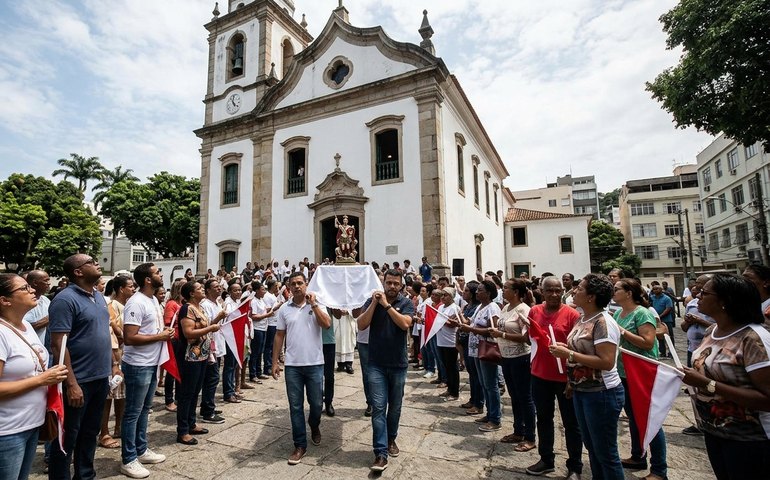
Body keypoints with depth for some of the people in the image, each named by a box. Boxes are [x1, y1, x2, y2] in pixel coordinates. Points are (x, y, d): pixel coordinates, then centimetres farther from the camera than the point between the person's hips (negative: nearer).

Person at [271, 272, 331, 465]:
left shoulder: (316, 305, -1)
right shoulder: (284, 309, 3)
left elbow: (327, 324, -17)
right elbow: (279, 336, 6)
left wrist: (313, 304, -15)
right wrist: (274, 362, 4)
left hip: (314, 364, -1)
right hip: (292, 365, 1)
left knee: (317, 403, 11)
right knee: (295, 406, 7)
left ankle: (314, 427, 43)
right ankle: (300, 445, 20)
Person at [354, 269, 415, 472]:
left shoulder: (406, 303, -4)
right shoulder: (372, 300, 0)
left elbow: (405, 324, -21)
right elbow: (361, 325, -10)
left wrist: (387, 305, -21)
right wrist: (374, 303, -17)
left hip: (398, 364, 1)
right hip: (377, 364, 0)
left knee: (395, 407, 16)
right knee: (378, 408, -3)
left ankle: (391, 439, 37)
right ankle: (381, 453, 3)